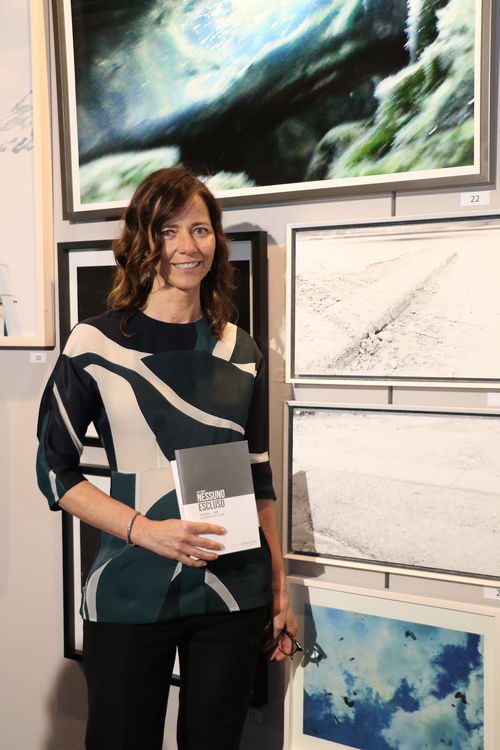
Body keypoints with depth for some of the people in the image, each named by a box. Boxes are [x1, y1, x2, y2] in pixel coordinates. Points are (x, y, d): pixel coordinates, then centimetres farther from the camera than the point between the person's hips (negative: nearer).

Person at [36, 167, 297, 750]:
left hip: (235, 594, 3)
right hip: (129, 594, -2)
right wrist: (145, 529, -16)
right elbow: (54, 469, -4)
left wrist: (279, 588, 9)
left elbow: (258, 477, 9)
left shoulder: (241, 352, 4)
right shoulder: (96, 343, -6)